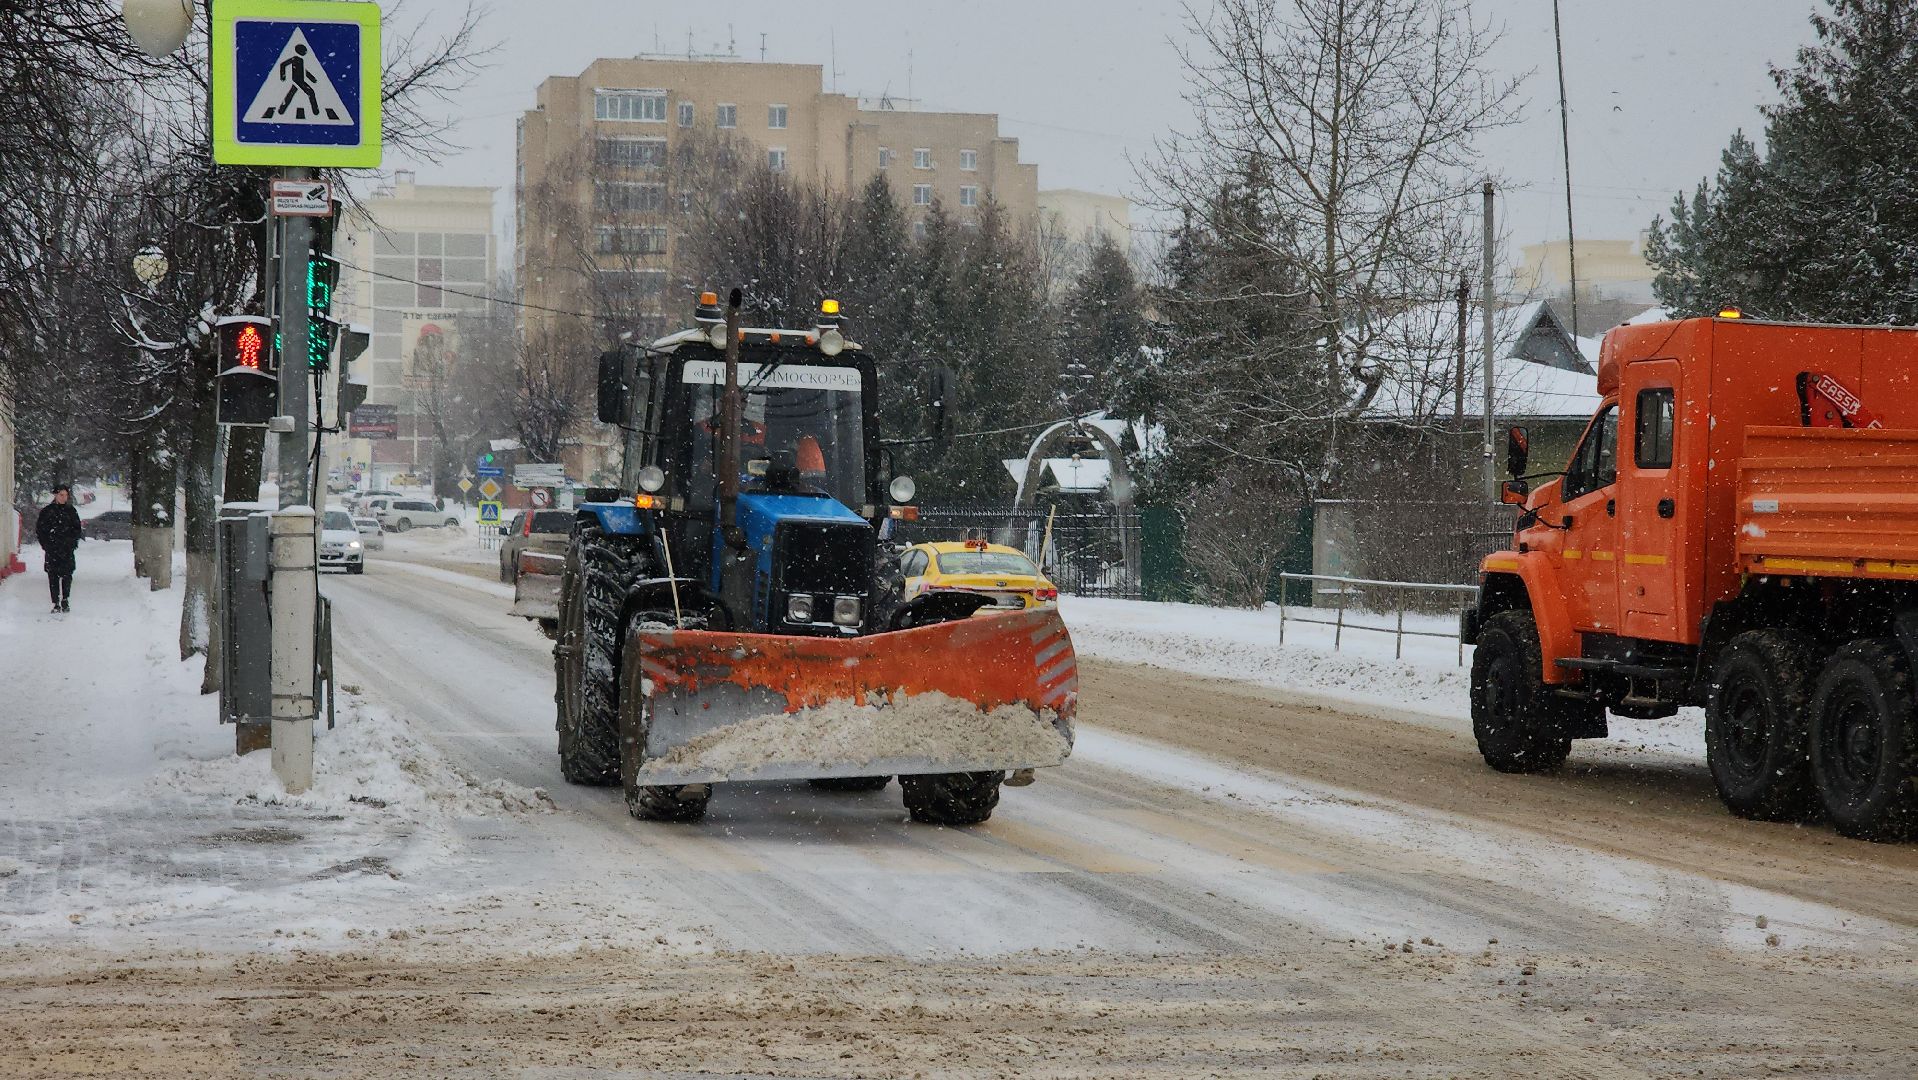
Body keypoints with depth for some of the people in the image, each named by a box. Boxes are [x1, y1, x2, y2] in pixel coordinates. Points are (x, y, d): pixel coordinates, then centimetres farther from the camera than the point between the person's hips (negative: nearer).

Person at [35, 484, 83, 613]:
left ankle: (65, 602, 9)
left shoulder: (71, 511, 9)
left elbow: (77, 529, 15)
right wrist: (45, 544, 0)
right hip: (52, 550, -1)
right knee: (53, 577, -3)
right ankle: (56, 604, 1)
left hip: (67, 550, 1)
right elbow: (39, 529, 8)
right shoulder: (47, 511, 4)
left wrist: (72, 542, 3)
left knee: (67, 576, -3)